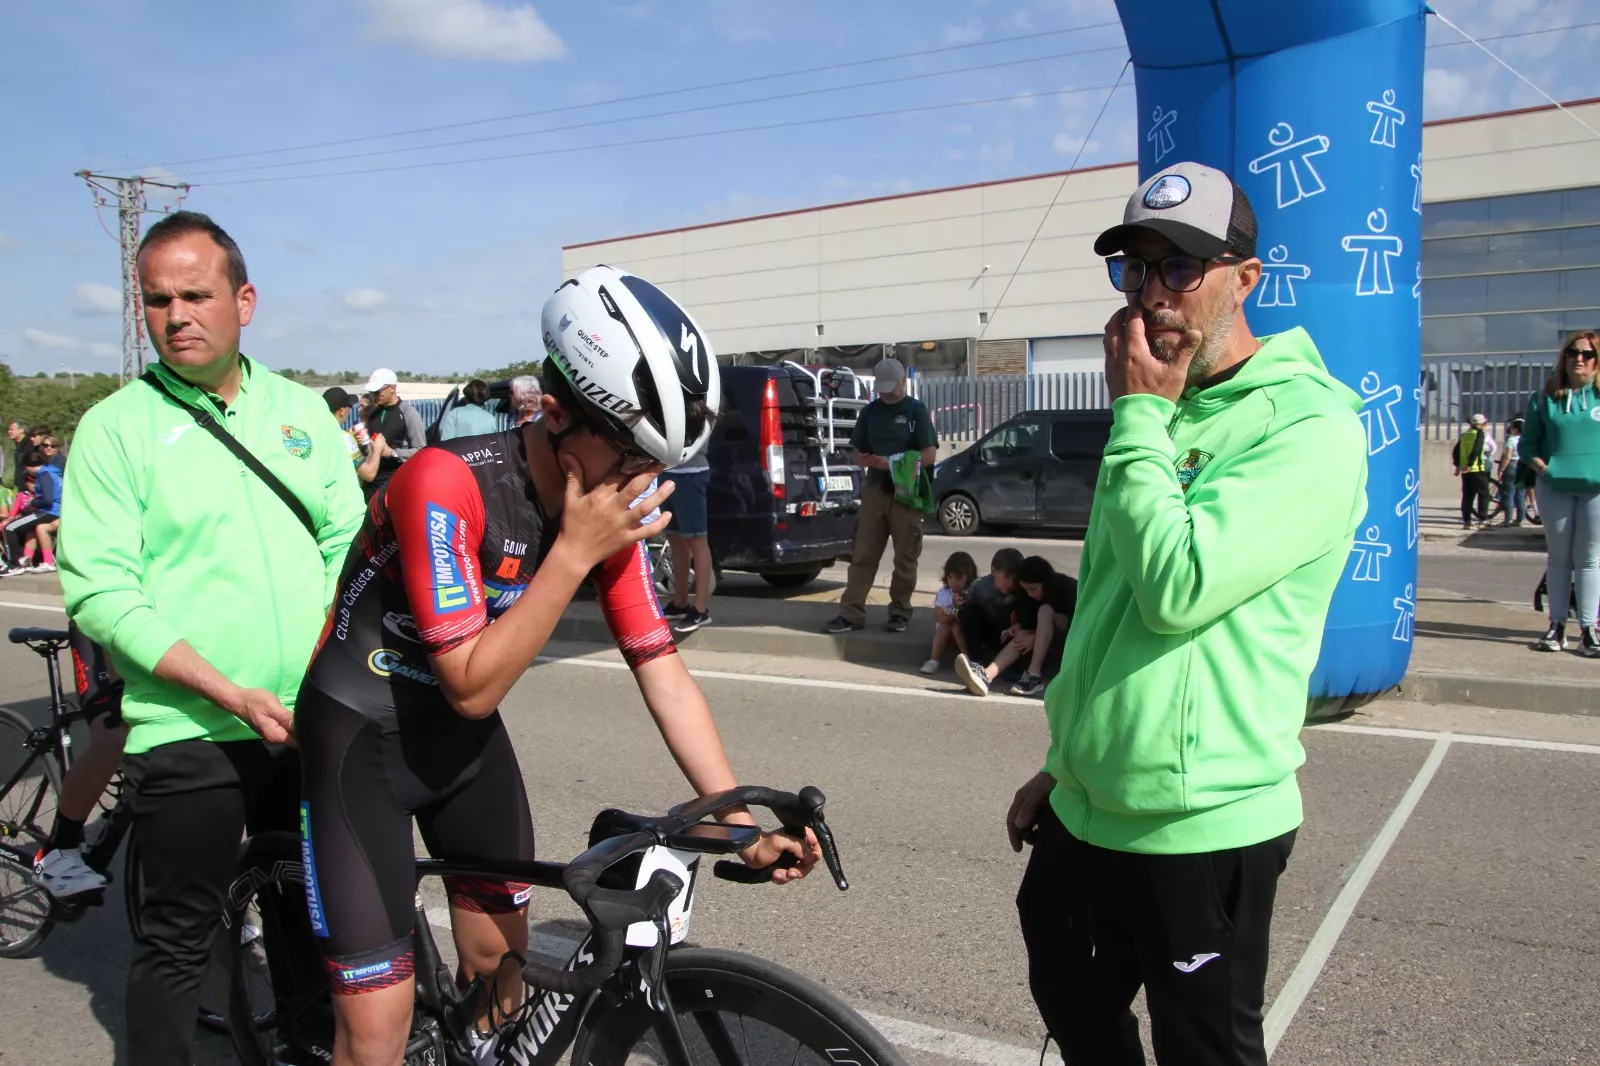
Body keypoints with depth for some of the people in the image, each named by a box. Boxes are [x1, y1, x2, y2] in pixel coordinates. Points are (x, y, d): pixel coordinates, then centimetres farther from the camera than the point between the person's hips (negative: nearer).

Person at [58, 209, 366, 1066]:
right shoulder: (115, 426, -5)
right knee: (177, 940, 8)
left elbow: (348, 543, 8)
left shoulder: (302, 409, 7)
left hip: (311, 723, 4)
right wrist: (230, 693, -20)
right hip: (186, 732, -4)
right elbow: (98, 593, -11)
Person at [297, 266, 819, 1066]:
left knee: (501, 970, 16)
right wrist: (575, 552, -34)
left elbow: (664, 674, -8)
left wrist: (742, 819, -16)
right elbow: (473, 687, -28)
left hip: (462, 735, 6)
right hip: (361, 737, -5)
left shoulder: (613, 508, -10)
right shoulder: (446, 483, -30)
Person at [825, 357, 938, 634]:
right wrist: (866, 461, -11)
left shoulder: (916, 410, 0)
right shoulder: (870, 412, 10)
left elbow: (929, 455, -6)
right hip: (875, 490, 3)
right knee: (862, 555, -1)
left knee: (905, 557, 4)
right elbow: (858, 454, 14)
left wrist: (892, 463, -17)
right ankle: (851, 612, 1)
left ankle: (900, 612, 15)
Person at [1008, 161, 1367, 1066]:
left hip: (1198, 829, -8)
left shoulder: (1309, 425, -16)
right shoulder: (1165, 416, 11)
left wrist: (1138, 414, -18)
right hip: (1086, 812, 8)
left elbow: (1176, 590, -28)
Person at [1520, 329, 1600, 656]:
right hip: (1555, 487, 1)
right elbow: (1528, 443, 9)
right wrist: (1542, 468, -8)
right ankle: (1557, 625, 13)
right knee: (1558, 556, 8)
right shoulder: (1545, 397, 5)